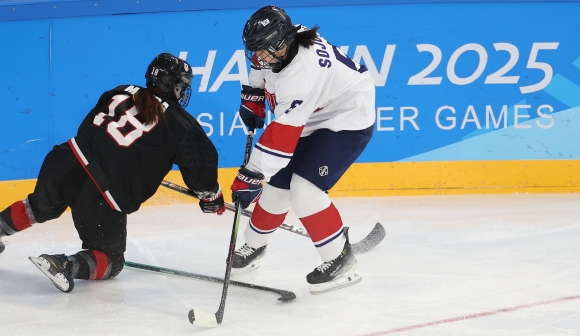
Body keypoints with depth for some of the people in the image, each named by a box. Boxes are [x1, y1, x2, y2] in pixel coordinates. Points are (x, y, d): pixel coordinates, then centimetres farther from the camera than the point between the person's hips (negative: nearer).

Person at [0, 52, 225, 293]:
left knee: (41, 207, 36)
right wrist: (211, 196, 18)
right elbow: (202, 158, 1)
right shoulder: (179, 124, 0)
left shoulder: (122, 93, 14)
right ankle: (65, 265, -15)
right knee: (110, 260, 11)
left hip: (65, 163, 6)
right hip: (99, 199, -6)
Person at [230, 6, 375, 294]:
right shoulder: (277, 44, -14)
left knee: (303, 187, -22)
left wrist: (250, 177, -33)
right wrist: (252, 99, 11)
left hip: (347, 121, -8)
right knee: (278, 184, 6)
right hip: (310, 120, 9)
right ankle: (254, 245, 28)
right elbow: (260, 66, 14)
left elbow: (281, 137, -36)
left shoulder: (301, 73, -38)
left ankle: (340, 259, -11)